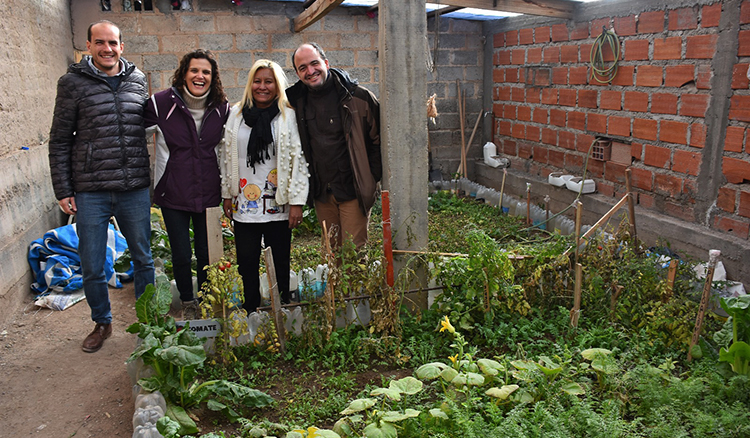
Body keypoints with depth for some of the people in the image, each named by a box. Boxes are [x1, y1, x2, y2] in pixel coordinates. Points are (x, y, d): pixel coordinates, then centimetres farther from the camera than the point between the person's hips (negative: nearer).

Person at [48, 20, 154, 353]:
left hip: (135, 191, 2)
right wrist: (63, 191, -3)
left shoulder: (137, 80, 8)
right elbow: (59, 141, 2)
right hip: (91, 192, -2)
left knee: (143, 259, 13)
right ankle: (102, 323, 30)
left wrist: (152, 180, 13)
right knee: (92, 268, 8)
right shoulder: (73, 82, 0)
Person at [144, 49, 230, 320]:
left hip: (208, 193, 2)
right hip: (173, 193, -2)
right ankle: (187, 303, 30)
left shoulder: (221, 107, 1)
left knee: (206, 254, 10)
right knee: (181, 254, 5)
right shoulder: (161, 103, -9)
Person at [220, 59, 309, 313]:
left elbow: (299, 160, -4)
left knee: (280, 263, 7)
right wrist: (227, 195, 12)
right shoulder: (236, 113, 8)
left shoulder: (288, 116, -2)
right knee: (247, 263, 7)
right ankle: (251, 315, 22)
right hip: (244, 204, 3)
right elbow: (227, 157, 14)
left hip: (278, 206, -2)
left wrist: (297, 201, -9)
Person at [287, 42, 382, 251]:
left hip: (353, 192, -4)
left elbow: (379, 140, -1)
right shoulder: (296, 101, 3)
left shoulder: (358, 97, -8)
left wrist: (372, 178, -5)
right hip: (321, 194, 4)